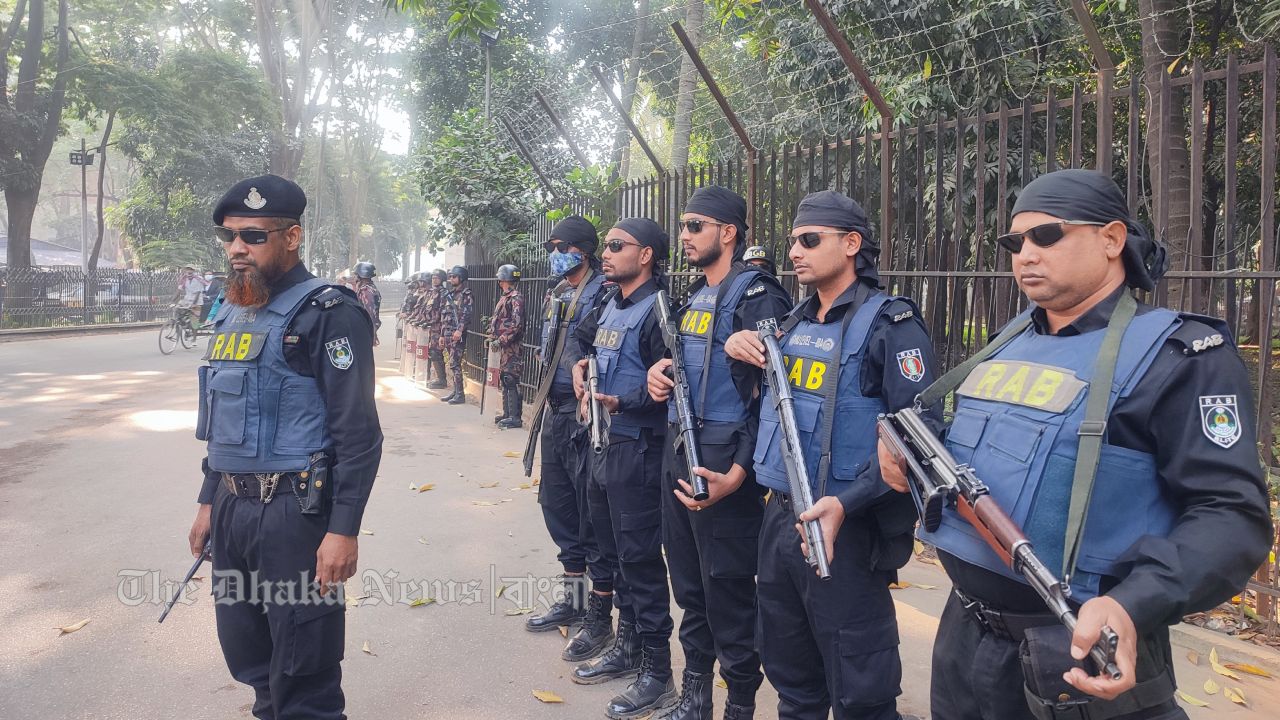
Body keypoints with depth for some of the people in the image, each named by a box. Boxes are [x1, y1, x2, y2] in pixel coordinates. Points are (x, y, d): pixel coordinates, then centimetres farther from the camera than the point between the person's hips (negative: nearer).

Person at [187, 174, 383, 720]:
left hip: (296, 512, -8)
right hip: (232, 508, 8)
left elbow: (358, 433, -16)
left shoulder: (327, 312, -12)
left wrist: (343, 529, -20)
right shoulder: (233, 313, 14)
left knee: (302, 671, 1)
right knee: (245, 653, 19)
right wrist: (209, 501, 21)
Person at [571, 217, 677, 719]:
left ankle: (656, 671, 10)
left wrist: (619, 403, -28)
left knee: (640, 558, -2)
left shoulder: (658, 307, -13)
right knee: (614, 551, 18)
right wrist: (583, 365, 8)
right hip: (603, 445, 9)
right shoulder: (608, 306, 13)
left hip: (638, 448, -9)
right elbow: (587, 346, 29)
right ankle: (627, 646, 33)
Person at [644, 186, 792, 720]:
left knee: (728, 594, 0)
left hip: (723, 463, -8)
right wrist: (659, 371, 3)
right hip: (678, 453, 9)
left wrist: (738, 473, -23)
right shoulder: (693, 296, 14)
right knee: (689, 585, 17)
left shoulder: (757, 296, -12)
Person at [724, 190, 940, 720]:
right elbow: (768, 403, 24)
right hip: (778, 518, 7)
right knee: (790, 676, 21)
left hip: (845, 530, -7)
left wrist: (846, 504, -27)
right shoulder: (794, 322, 12)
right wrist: (742, 350, 4)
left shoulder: (889, 323, -11)